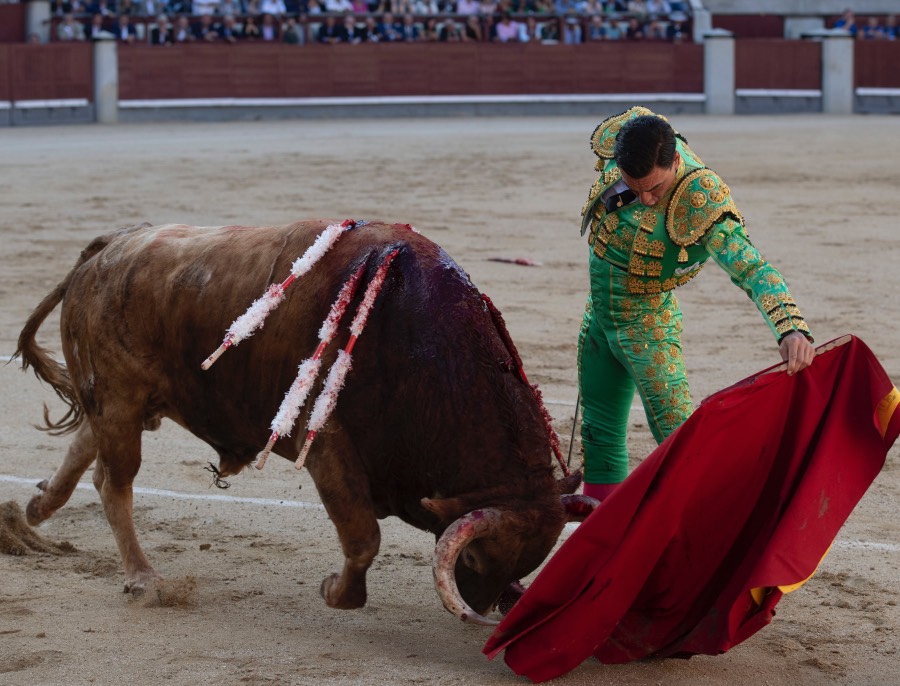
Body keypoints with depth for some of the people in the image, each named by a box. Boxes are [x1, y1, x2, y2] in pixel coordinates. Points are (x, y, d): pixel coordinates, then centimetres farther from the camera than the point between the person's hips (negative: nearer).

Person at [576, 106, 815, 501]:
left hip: (647, 328, -6)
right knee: (599, 436, 14)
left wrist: (791, 327, -54)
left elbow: (752, 270, -39)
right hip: (597, 317, 6)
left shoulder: (701, 202, -31)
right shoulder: (620, 139, -16)